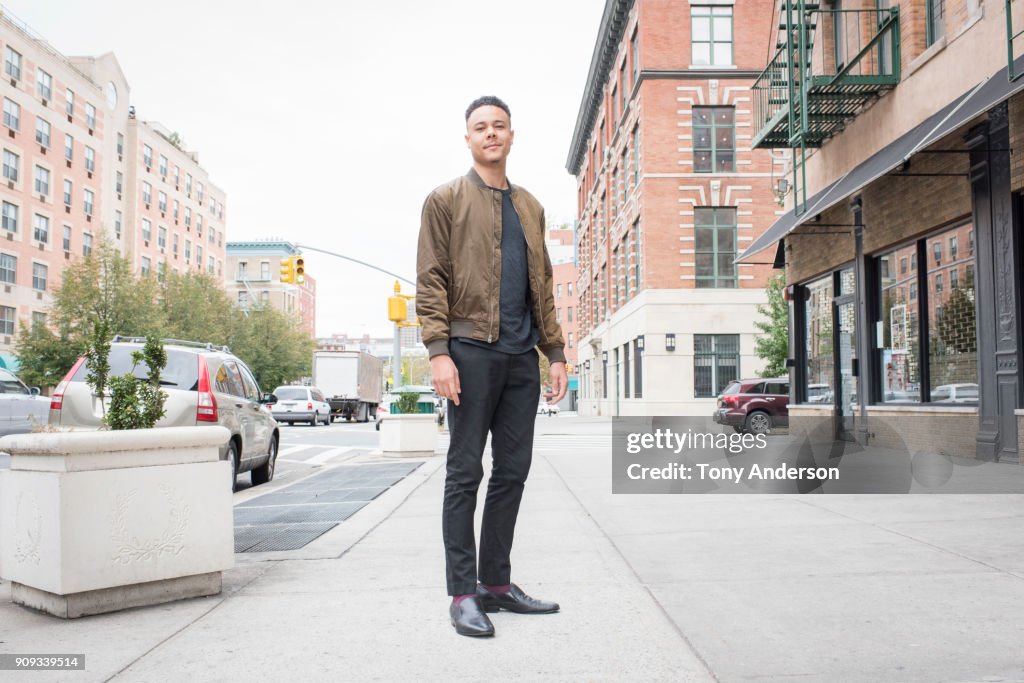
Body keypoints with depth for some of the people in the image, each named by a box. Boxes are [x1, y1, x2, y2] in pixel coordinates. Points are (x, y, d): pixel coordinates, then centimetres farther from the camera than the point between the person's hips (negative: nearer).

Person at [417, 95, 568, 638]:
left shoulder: (529, 207, 20)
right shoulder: (446, 200, 5)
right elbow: (430, 280, -3)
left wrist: (555, 352, 11)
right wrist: (438, 350, -14)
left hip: (522, 357, 5)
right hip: (472, 349, -5)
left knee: (512, 471, 7)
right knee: (466, 472, -1)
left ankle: (496, 582, 19)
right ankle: (463, 592, 6)